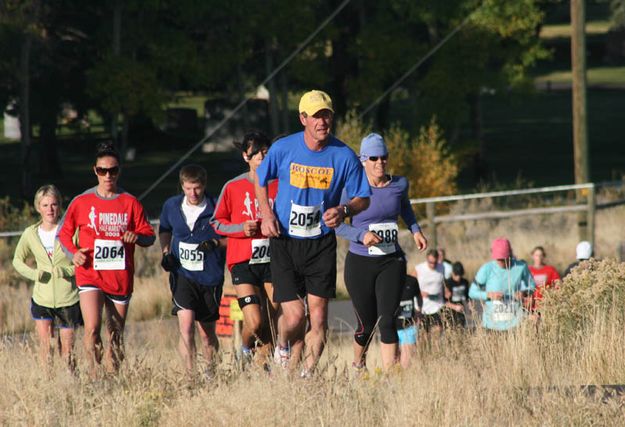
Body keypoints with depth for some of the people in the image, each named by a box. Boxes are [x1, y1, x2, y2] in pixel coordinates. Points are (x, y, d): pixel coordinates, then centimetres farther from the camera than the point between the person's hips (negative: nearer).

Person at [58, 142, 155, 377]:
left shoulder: (130, 203, 5)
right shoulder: (82, 202, 3)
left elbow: (149, 236, 7)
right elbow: (64, 232, 12)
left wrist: (137, 237, -16)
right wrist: (73, 252, -6)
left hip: (121, 277, 2)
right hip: (90, 276, -2)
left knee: (116, 335, 7)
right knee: (92, 329, -20)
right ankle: (94, 373, -12)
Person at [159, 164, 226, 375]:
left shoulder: (216, 209, -8)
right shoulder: (171, 206, 2)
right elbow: (164, 230, 21)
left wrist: (216, 243, -20)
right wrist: (166, 251, 5)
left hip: (210, 277, -1)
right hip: (182, 273, 1)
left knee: (207, 333, 11)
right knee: (186, 325, -18)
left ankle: (210, 371, 33)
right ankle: (190, 375, -19)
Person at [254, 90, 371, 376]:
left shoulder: (344, 156, -6)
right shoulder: (283, 149, -7)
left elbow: (363, 199, 3)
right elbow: (260, 180, 12)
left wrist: (344, 211, -18)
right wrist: (266, 214, -3)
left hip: (322, 244, 1)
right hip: (284, 242, -1)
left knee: (318, 316, -3)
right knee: (294, 316, -9)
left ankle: (307, 376, 11)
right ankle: (282, 348, 25)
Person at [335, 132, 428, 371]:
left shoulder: (399, 185, 3)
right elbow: (335, 224, -9)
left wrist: (415, 230, 14)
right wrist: (361, 235, -23)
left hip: (392, 262, 2)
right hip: (360, 262, -2)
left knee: (387, 320, -12)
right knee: (367, 325, 7)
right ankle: (358, 365, 36)